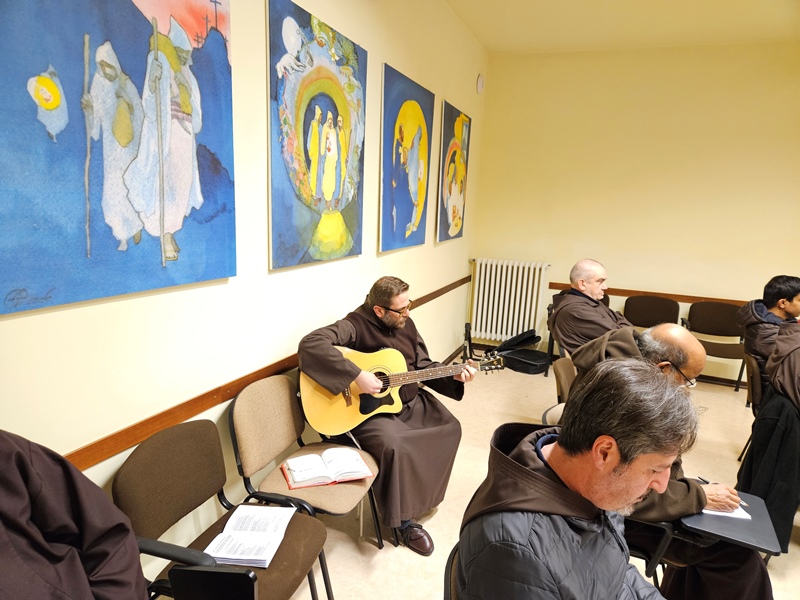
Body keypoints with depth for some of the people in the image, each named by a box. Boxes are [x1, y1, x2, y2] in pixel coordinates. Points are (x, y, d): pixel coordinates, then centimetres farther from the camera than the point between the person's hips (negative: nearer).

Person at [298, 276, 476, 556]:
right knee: (395, 445, -32)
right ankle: (404, 520, -7)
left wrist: (453, 375, -6)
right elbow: (310, 344, -39)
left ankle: (422, 490, 21)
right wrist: (357, 375, -40)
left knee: (449, 428, 3)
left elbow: (423, 366, 10)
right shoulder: (355, 325, -22)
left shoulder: (406, 324, 2)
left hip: (410, 401, 8)